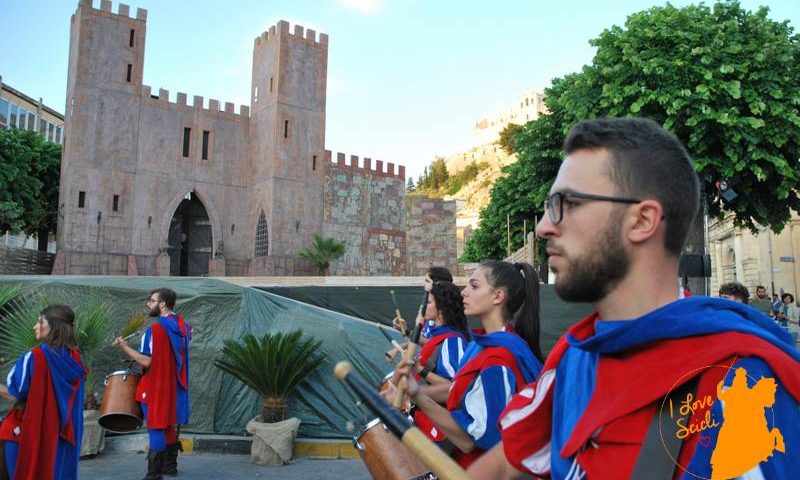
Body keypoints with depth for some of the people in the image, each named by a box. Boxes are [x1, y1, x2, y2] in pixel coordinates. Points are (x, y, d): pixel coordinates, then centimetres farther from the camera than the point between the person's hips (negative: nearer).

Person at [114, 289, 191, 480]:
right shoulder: (182, 324, 4)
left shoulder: (156, 328, -20)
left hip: (157, 386, -8)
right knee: (170, 424, 18)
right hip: (175, 385, 8)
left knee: (156, 428, -1)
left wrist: (125, 347, -16)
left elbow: (147, 361, -22)